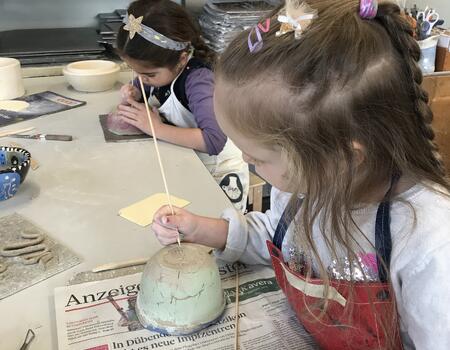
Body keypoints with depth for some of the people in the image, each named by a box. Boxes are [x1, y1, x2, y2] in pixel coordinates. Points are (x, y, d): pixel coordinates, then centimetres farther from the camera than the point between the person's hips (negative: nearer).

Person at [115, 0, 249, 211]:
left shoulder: (198, 78, -26)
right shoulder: (159, 69, -6)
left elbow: (215, 140, -38)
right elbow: (143, 87, 16)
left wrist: (157, 128, -31)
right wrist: (133, 94, -8)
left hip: (219, 173, -7)